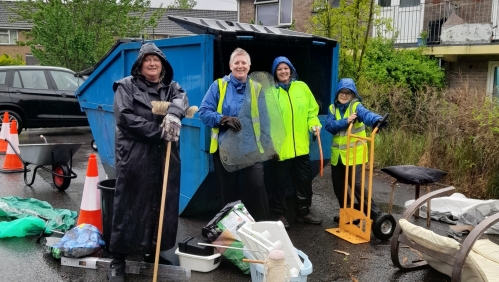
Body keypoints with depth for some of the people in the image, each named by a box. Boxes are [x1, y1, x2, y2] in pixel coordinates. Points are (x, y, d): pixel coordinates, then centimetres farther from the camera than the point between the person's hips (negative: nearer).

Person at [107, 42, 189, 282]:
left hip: (165, 158, 4)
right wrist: (159, 131, -16)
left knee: (163, 205, 9)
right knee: (129, 206, -1)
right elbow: (125, 118, -12)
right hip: (135, 157, -4)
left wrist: (173, 114, -33)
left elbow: (182, 100, -10)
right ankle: (117, 259, 8)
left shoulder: (171, 87, 14)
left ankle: (153, 251, 25)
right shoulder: (126, 86, 2)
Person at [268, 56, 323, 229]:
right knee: (280, 183, 6)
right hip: (279, 147, -3)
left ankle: (303, 212, 29)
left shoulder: (302, 87, 6)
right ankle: (279, 215, 21)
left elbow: (312, 110, 11)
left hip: (301, 146, 4)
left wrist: (314, 124, -8)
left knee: (304, 181, 13)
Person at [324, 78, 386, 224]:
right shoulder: (333, 108, 5)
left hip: (354, 154, -5)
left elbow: (366, 114, -30)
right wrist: (345, 121, -24)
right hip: (337, 154, 5)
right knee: (338, 185, 12)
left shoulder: (356, 106, -8)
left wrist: (377, 120, -52)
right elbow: (329, 126, -9)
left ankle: (374, 214, 1)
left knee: (357, 184, -11)